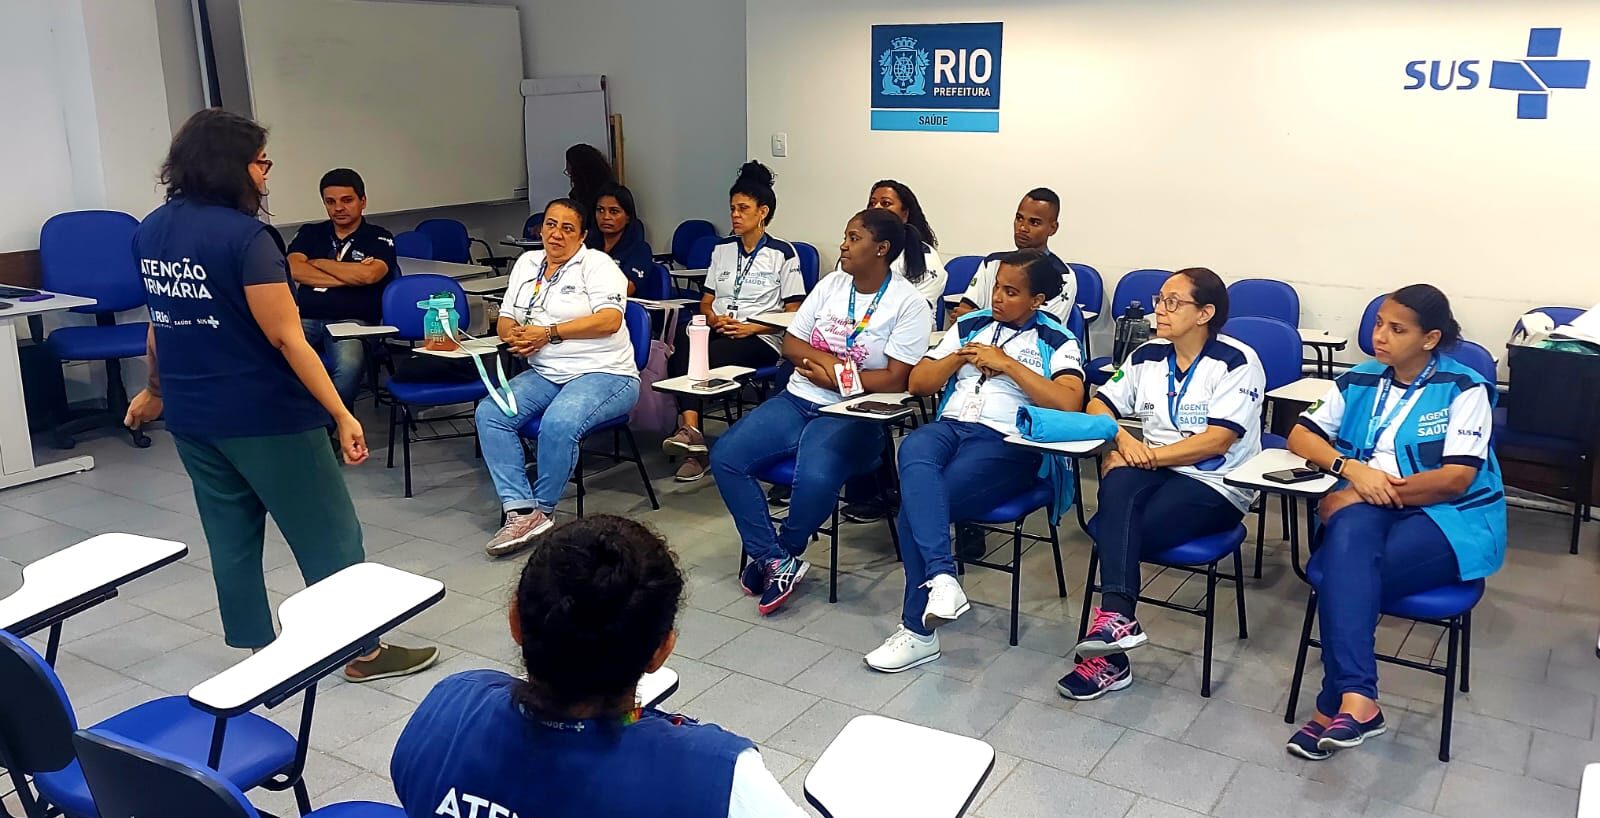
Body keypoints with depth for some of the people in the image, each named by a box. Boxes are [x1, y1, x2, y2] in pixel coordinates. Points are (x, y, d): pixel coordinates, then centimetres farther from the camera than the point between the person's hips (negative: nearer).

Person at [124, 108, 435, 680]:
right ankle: (362, 651, 13)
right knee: (328, 534, 4)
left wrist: (157, 390, 30)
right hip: (262, 415, -8)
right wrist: (341, 414, -20)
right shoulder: (244, 235, -19)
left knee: (230, 534, 17)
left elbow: (165, 318, 17)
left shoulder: (150, 231, 4)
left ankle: (255, 645, 28)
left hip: (190, 414, 8)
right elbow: (285, 338, -21)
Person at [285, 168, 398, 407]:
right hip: (304, 319, 3)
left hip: (352, 322, -2)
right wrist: (351, 276, -3)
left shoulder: (380, 239, 12)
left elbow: (368, 275, -8)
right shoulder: (310, 233, 21)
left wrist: (319, 263, 5)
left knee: (349, 364, -37)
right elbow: (294, 270, 3)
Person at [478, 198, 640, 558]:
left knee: (558, 423, -34)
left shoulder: (597, 264, -2)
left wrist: (549, 333, -19)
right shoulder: (527, 263, 18)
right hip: (544, 374, 7)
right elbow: (504, 320, 17)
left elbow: (610, 320, -17)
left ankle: (541, 510, -13)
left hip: (603, 373, -6)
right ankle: (520, 511, -23)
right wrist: (513, 335, -8)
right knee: (490, 413, -18)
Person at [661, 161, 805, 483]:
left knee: (705, 357, -35)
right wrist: (714, 319, -3)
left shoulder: (783, 254, 4)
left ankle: (689, 429, -28)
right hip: (719, 331, 4)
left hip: (761, 339, -4)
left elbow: (793, 314, 0)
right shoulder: (722, 249, 21)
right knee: (684, 341, -33)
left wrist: (752, 328, -14)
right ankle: (691, 430, -45)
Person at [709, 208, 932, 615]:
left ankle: (779, 555, -4)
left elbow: (895, 380, -12)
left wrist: (833, 376, -8)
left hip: (853, 415, -6)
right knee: (725, 456, -15)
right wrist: (835, 362, -8)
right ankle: (778, 562, -11)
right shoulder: (831, 284, 11)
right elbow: (791, 344, 9)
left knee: (815, 478, -35)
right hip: (798, 400, 6)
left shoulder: (908, 303, -6)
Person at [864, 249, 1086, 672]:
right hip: (950, 427, 5)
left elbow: (1069, 404, -13)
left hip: (1008, 443, -5)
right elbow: (917, 383, 19)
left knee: (914, 508, -26)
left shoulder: (1058, 343, 5)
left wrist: (1006, 363, -12)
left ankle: (918, 630, -13)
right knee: (913, 450, -35)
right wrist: (961, 357, 2)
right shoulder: (971, 326, 21)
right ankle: (941, 577, -43)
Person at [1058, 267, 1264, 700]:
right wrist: (1123, 438, -11)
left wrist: (1148, 455, -19)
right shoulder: (1148, 356, 10)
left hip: (1216, 485, -5)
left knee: (1112, 529, -28)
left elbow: (1216, 440, -17)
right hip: (1153, 469, 5)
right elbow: (1099, 403, 10)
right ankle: (1117, 616, -42)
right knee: (1118, 482, -33)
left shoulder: (1236, 362, -8)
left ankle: (1110, 637, -22)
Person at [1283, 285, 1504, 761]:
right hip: (1366, 507, 3)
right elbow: (1300, 436, 7)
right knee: (1348, 536, -35)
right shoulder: (1359, 381, 13)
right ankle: (1357, 702, -44)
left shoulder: (1464, 388, -1)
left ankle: (1334, 708, -25)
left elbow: (1457, 479, -10)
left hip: (1449, 518, -3)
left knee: (1346, 571, -32)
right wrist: (1351, 468, -12)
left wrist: (1382, 488, -16)